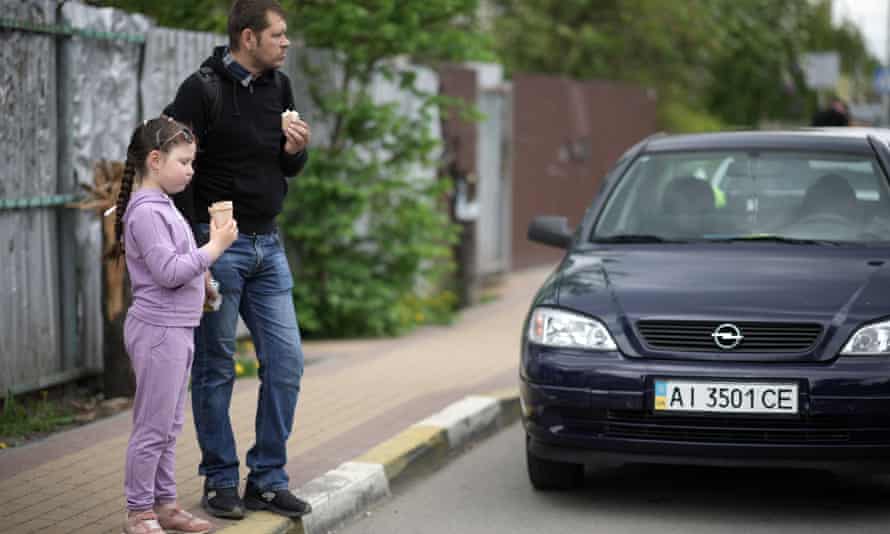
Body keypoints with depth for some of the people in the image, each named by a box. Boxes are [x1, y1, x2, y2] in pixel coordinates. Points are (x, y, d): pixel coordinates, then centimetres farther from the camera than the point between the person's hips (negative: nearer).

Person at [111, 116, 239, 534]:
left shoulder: (163, 207, 15)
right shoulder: (145, 212, -16)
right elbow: (169, 271, -22)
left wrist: (202, 283, 14)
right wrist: (214, 248, -17)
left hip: (176, 330, 10)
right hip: (158, 331, -10)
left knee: (169, 426, 14)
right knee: (153, 427, -4)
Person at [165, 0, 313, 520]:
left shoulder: (280, 87, 9)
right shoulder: (202, 90, -12)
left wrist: (296, 152, -6)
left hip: (268, 246, 6)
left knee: (286, 361, 3)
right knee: (216, 369, 3)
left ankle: (268, 481, 13)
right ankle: (221, 481, 14)